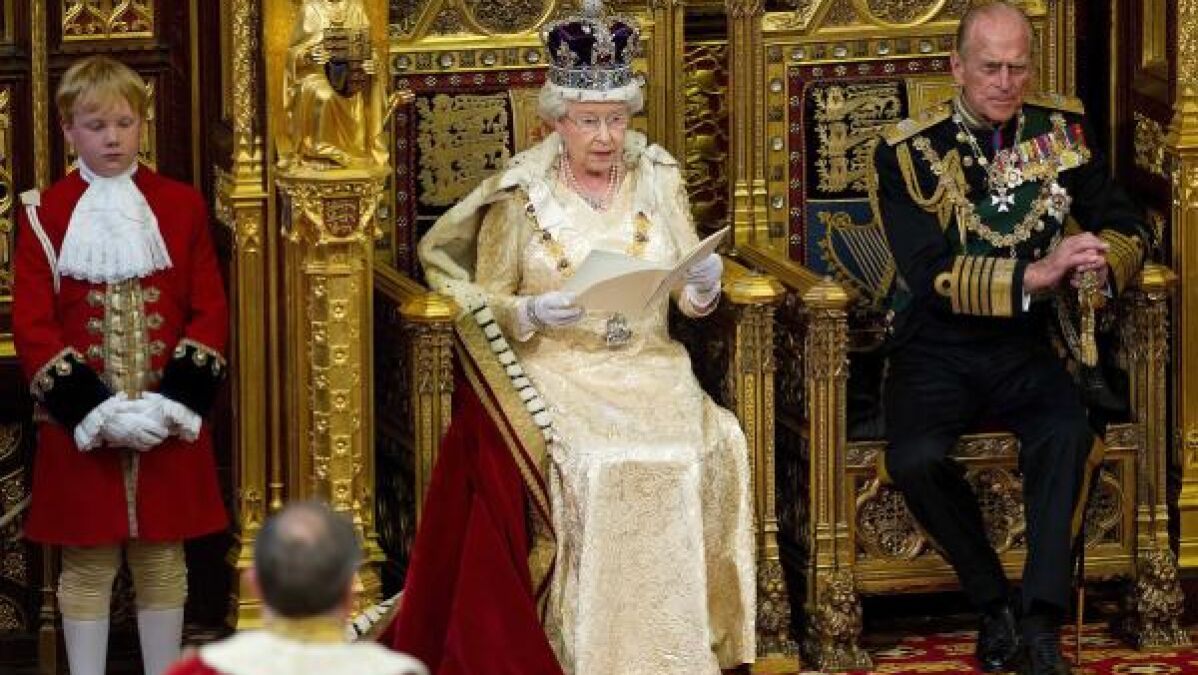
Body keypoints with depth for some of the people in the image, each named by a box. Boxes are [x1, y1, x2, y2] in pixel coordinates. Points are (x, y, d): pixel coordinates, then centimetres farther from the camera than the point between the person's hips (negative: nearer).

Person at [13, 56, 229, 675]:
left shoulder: (181, 206, 4)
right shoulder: (46, 213, -2)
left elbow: (210, 312, 2)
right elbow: (31, 324, -6)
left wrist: (176, 402, -12)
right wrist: (94, 411, -15)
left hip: (168, 429, 2)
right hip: (80, 429, -2)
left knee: (162, 562, 9)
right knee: (87, 565, 4)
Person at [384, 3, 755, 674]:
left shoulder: (658, 177, 10)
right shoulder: (520, 191, 1)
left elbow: (690, 299, 9)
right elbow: (482, 309, 2)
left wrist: (704, 284, -14)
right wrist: (532, 313, -18)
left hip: (648, 367, 3)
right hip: (553, 371, -3)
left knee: (714, 447, -27)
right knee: (586, 461, -34)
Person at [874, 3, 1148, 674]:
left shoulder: (1063, 128, 4)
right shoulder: (909, 152, -8)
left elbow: (1128, 224, 6)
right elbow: (931, 274, -18)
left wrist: (1102, 257, -20)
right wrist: (1035, 276, -32)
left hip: (1022, 349, 2)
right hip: (936, 352, -2)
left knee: (1070, 433, -31)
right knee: (916, 458, -31)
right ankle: (994, 603, -8)